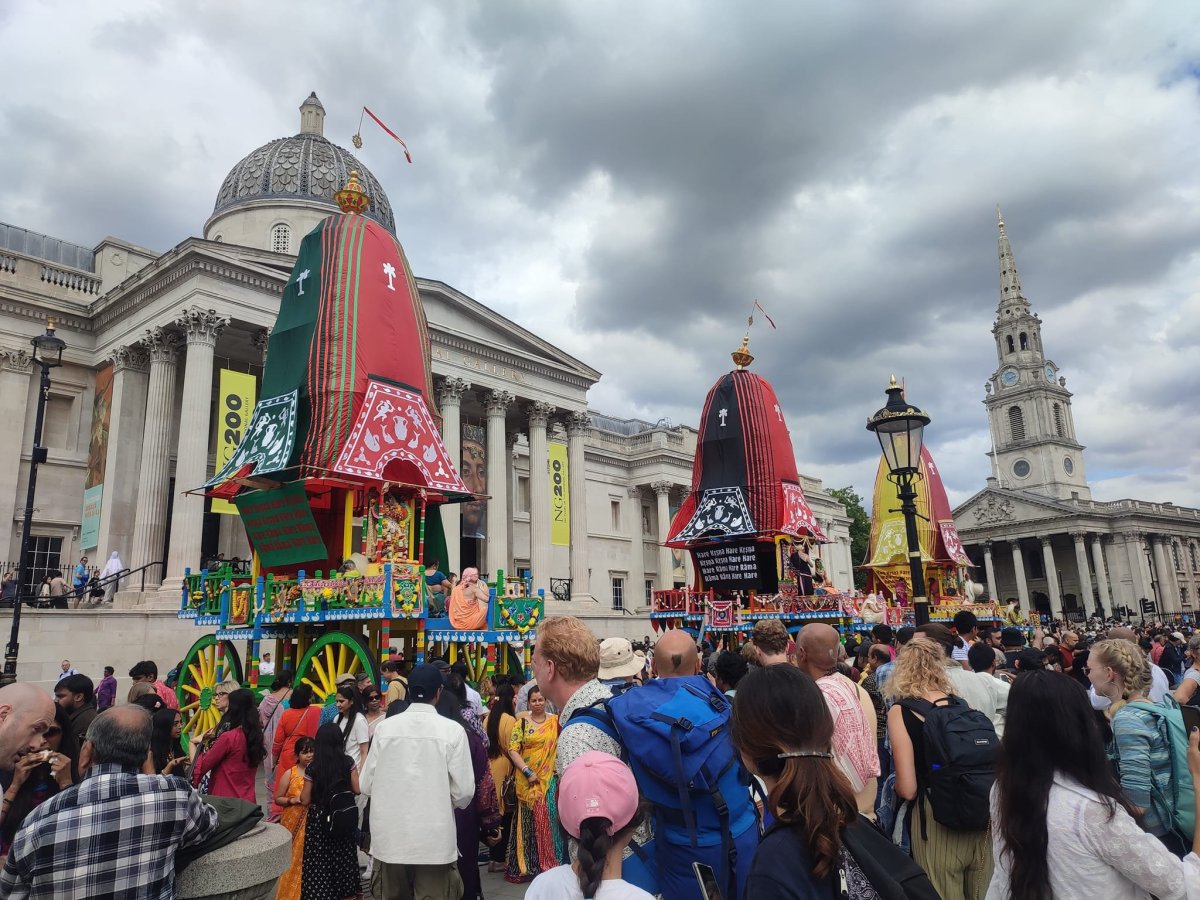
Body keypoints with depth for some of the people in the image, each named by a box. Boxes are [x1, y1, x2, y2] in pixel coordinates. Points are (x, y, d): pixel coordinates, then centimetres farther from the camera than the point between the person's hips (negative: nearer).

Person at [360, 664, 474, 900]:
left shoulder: (384, 727, -3)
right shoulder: (453, 730, -10)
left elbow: (367, 784, 2)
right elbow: (464, 792, -10)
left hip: (389, 839, 3)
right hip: (435, 841, -3)